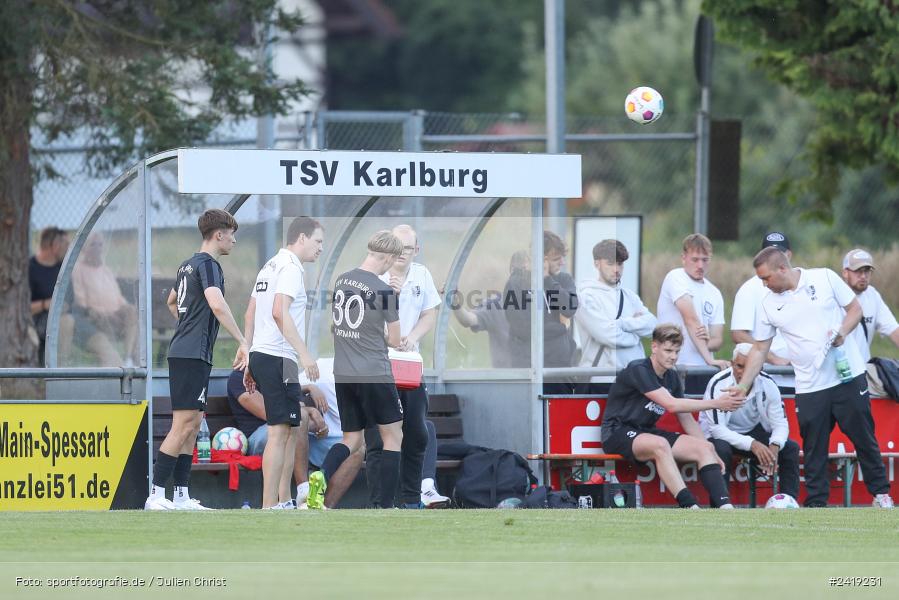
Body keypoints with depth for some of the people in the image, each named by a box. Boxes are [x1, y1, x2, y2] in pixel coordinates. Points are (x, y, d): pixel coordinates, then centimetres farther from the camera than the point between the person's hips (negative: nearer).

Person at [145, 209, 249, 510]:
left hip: (182, 352, 10)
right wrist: (242, 343, -26)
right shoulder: (208, 264, -11)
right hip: (193, 354, -10)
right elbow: (217, 305, -27)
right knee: (184, 425, -11)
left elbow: (172, 302, 35)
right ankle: (156, 495, -14)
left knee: (192, 425, 11)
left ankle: (181, 497, 11)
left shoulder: (189, 265, 18)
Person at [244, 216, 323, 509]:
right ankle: (268, 506, -16)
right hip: (278, 359, -10)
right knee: (279, 432, -12)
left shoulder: (270, 267, 20)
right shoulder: (290, 268, -10)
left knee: (292, 429, 16)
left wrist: (249, 362, 23)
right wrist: (304, 353, -26)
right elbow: (279, 312, -23)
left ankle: (284, 501, 19)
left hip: (261, 356, 10)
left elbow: (249, 316, 21)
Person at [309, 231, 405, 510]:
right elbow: (395, 341, -6)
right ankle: (385, 505, 5)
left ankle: (321, 477, -13)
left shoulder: (341, 281, 5)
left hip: (343, 374, 6)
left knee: (352, 439, 14)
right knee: (393, 436, 9)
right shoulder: (384, 291, -14)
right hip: (375, 374, -6)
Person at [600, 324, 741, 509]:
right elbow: (671, 404, -25)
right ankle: (691, 507, -46)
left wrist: (711, 453, 3)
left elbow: (687, 420, 14)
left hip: (646, 432, 8)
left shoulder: (672, 377, 11)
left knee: (704, 448, -10)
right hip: (618, 434, -8)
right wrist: (715, 403, -25)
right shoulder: (638, 370, -16)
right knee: (660, 445, -39)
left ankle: (725, 507, -26)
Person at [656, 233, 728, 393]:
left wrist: (708, 342, -15)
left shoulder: (714, 294, 14)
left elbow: (718, 340, 12)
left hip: (702, 369, 6)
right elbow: (691, 320, -16)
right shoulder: (675, 278, -4)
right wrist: (709, 358, -24)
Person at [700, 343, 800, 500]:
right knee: (721, 450, -38)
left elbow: (780, 423, -9)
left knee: (791, 448, -16)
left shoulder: (767, 384, -12)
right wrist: (752, 444, -39)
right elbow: (717, 428, -28)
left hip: (755, 431, 4)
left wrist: (774, 447, -32)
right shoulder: (718, 385, -24)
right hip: (721, 436, -4)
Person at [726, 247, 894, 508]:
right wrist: (742, 386, 3)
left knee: (864, 437, 4)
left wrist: (842, 332, -15)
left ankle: (880, 492, 18)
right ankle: (816, 504, 7)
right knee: (814, 449, 1)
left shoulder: (825, 279, -4)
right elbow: (759, 349, 9)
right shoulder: (768, 305, 4)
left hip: (848, 376, -2)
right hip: (809, 387, 2)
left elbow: (855, 309, 3)